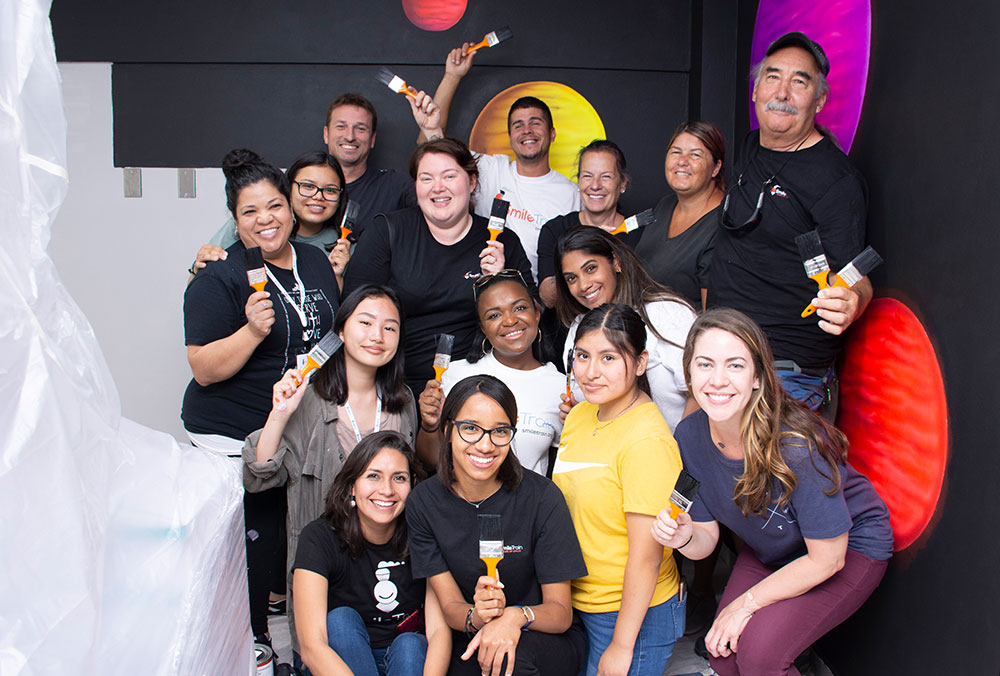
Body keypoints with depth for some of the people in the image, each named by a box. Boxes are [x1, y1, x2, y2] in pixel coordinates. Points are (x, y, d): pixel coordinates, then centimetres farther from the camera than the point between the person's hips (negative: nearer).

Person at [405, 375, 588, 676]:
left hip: (546, 641, -3)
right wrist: (477, 617, -29)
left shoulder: (541, 497, -15)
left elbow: (560, 612, -10)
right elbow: (450, 604, -6)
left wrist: (515, 617, -32)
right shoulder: (424, 502, -8)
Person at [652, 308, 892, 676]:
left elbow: (827, 558, -23)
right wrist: (685, 538, -30)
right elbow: (707, 535, -6)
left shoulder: (796, 445, -35)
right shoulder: (689, 435, -18)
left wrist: (745, 603, -17)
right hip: (769, 552, 5)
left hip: (850, 547, -5)